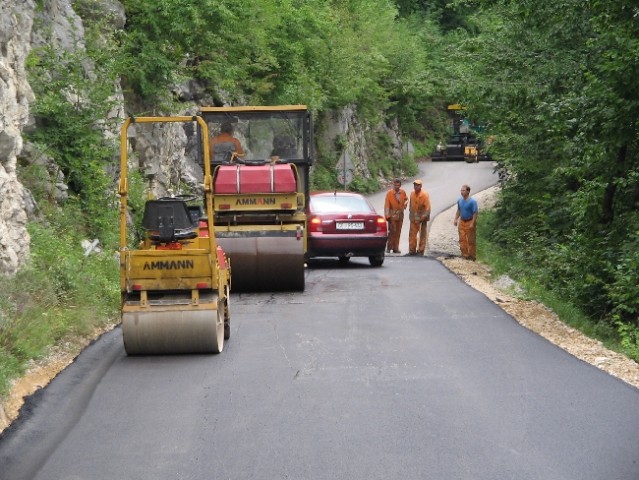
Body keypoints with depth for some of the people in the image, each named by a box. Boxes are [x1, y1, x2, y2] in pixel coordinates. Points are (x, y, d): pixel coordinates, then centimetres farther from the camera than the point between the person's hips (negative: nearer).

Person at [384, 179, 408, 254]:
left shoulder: (403, 192, 2)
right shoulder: (389, 193, -10)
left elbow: (406, 199, 22)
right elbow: (386, 205, -11)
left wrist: (405, 203, 0)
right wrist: (387, 215, -16)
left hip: (400, 214, 4)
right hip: (392, 214, -4)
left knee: (398, 232, 7)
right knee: (392, 231, -8)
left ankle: (396, 248, 13)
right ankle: (389, 247, 1)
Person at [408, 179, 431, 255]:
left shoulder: (425, 194, -13)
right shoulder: (412, 193, 1)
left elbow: (427, 207, -14)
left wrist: (424, 217, -19)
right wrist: (410, 213, 9)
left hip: (422, 217, -4)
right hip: (414, 217, 4)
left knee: (422, 235, 7)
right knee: (412, 234, 1)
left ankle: (420, 250, 14)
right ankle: (412, 250, 9)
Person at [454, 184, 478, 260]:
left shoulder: (472, 201, -17)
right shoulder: (459, 200, 1)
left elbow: (475, 213, -16)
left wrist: (472, 223, -20)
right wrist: (456, 219, 6)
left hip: (470, 222, -6)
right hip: (462, 222, 6)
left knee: (471, 241, 2)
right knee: (462, 239, 7)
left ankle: (472, 256, 12)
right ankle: (464, 255, 17)